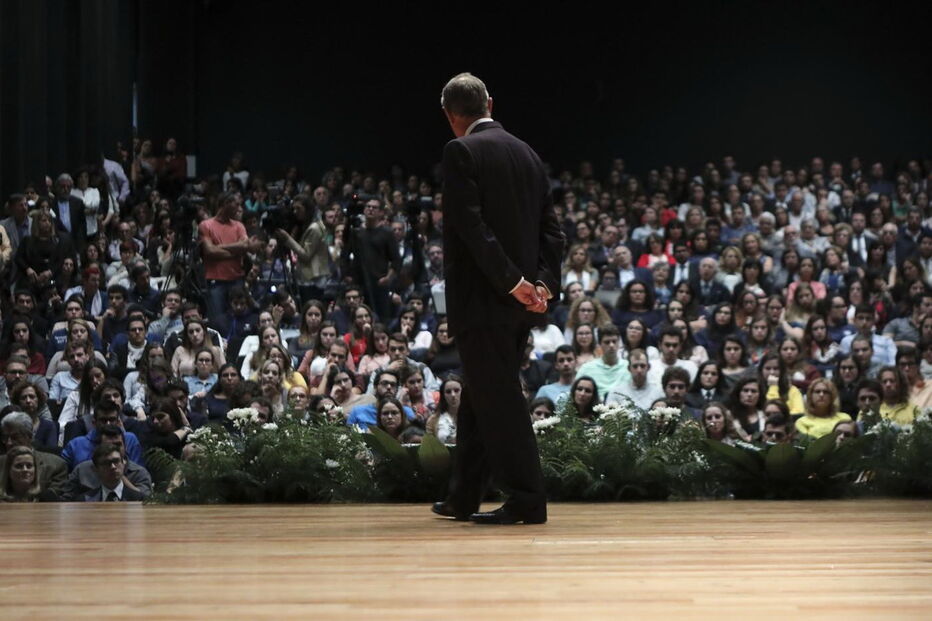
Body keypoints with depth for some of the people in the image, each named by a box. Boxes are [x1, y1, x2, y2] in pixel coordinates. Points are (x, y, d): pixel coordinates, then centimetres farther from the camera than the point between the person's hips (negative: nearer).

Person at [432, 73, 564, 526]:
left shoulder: (461, 152, -9)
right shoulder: (527, 154, 15)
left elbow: (471, 224, -18)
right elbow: (551, 230, 10)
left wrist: (511, 281, -18)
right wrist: (543, 282, 0)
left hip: (483, 298, -8)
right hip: (520, 301, 8)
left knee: (497, 400, -4)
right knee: (481, 395, 16)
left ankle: (526, 501, -5)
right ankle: (463, 498, 24)